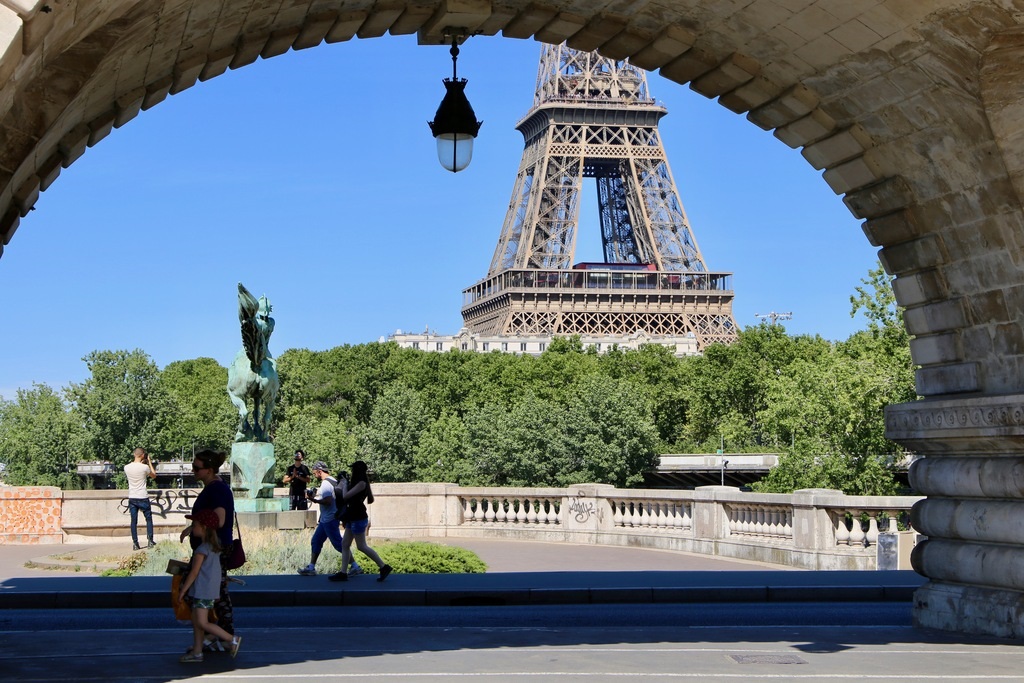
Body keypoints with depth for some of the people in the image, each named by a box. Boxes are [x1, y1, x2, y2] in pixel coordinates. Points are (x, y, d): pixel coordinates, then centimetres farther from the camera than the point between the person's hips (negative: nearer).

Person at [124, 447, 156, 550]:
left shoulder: (127, 467, -2)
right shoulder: (144, 467, -12)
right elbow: (154, 475, 7)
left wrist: (140, 463, 19)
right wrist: (149, 462, 10)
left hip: (132, 498, 3)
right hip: (143, 498, -3)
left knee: (134, 521, 6)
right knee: (149, 519, 12)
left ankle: (135, 543, 4)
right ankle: (150, 541, 9)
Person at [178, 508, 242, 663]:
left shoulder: (201, 550, -19)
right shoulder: (215, 546, 9)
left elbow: (194, 572, -17)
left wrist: (182, 590, -10)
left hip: (203, 590, -10)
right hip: (211, 589, 10)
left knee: (202, 623, -7)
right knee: (196, 621, 12)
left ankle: (232, 639, -5)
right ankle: (197, 652, 14)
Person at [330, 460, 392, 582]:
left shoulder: (361, 483, -16)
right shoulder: (361, 482, 13)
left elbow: (345, 496, -20)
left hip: (358, 518, -10)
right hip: (353, 518, 10)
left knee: (361, 546, -6)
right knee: (345, 544, 8)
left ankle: (384, 567, -1)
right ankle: (343, 573, 9)